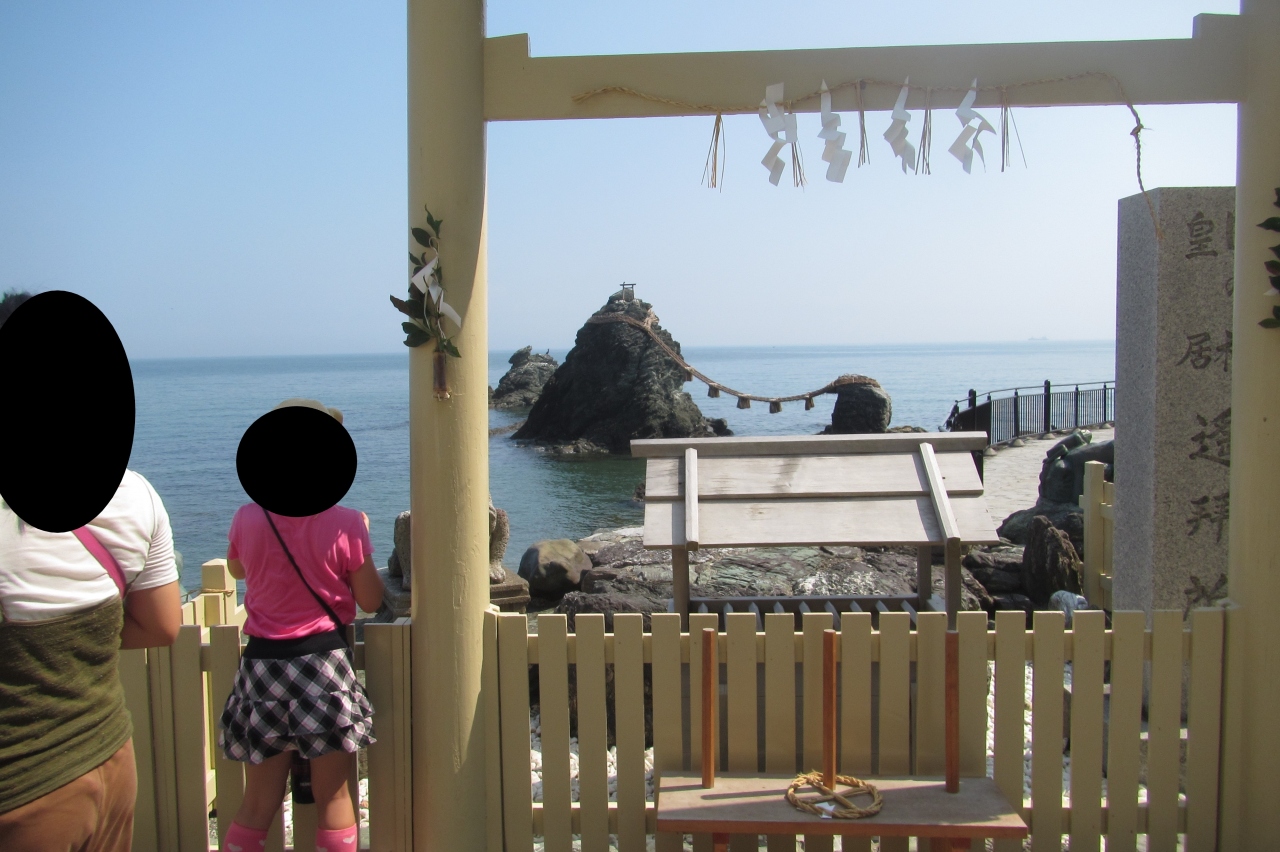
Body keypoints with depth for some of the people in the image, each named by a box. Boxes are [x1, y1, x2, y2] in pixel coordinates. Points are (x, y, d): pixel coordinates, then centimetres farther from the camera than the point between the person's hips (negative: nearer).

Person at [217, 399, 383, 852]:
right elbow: (370, 601, -3)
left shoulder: (247, 520, -3)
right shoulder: (345, 524, -11)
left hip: (263, 665, 3)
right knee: (333, 800, 9)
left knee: (257, 806, 13)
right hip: (326, 664, -3)